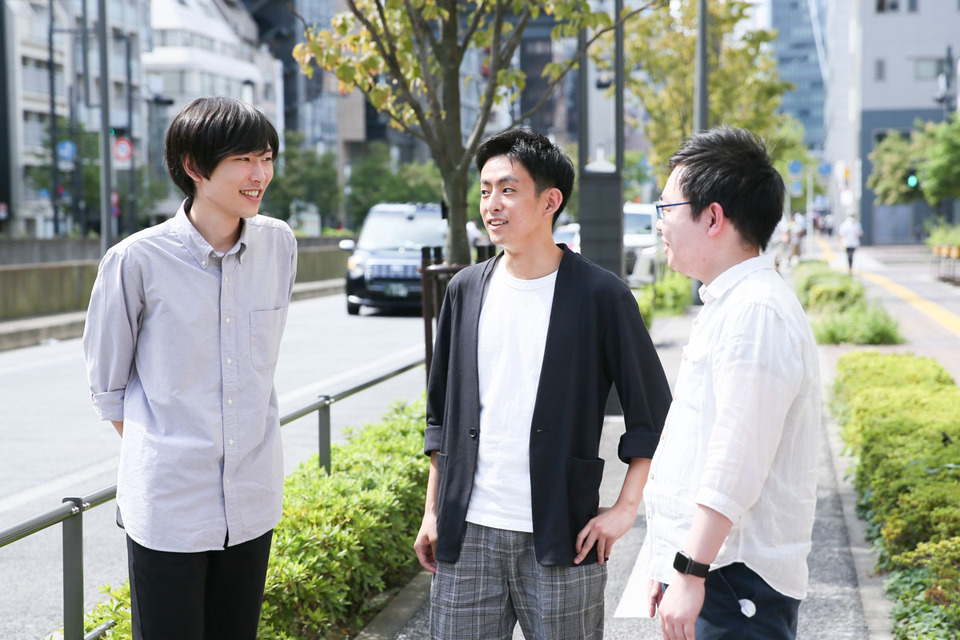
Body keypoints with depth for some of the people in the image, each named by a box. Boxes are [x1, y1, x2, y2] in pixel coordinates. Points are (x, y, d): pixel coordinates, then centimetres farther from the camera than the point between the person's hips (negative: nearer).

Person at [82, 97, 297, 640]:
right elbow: (107, 385, 1)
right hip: (167, 507, -4)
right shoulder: (136, 260, -12)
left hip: (253, 502, 4)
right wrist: (153, 457, 4)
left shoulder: (279, 244, 0)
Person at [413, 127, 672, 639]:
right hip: (467, 535, 4)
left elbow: (652, 412, -2)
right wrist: (432, 512, 12)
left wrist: (625, 508, -7)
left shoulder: (600, 295, -6)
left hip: (559, 540, -3)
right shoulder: (466, 290, 7)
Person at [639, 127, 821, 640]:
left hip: (734, 579, -10)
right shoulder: (727, 306, 16)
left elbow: (737, 463, -23)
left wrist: (690, 572, -23)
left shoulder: (757, 312, -17)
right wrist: (671, 568, 20)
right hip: (706, 566, 10)